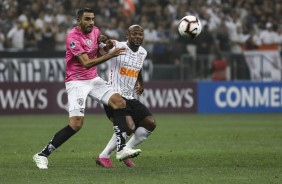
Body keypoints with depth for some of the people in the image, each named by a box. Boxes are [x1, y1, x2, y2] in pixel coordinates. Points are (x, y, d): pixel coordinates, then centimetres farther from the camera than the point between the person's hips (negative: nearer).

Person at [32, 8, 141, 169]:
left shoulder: (95, 31, 5)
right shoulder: (73, 37, -19)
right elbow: (86, 63, -25)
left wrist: (106, 47, -4)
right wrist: (110, 55, -31)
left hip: (93, 79, 8)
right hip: (76, 82, -8)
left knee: (120, 102, -10)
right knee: (76, 124, -17)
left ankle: (121, 149, -10)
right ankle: (42, 155, -6)